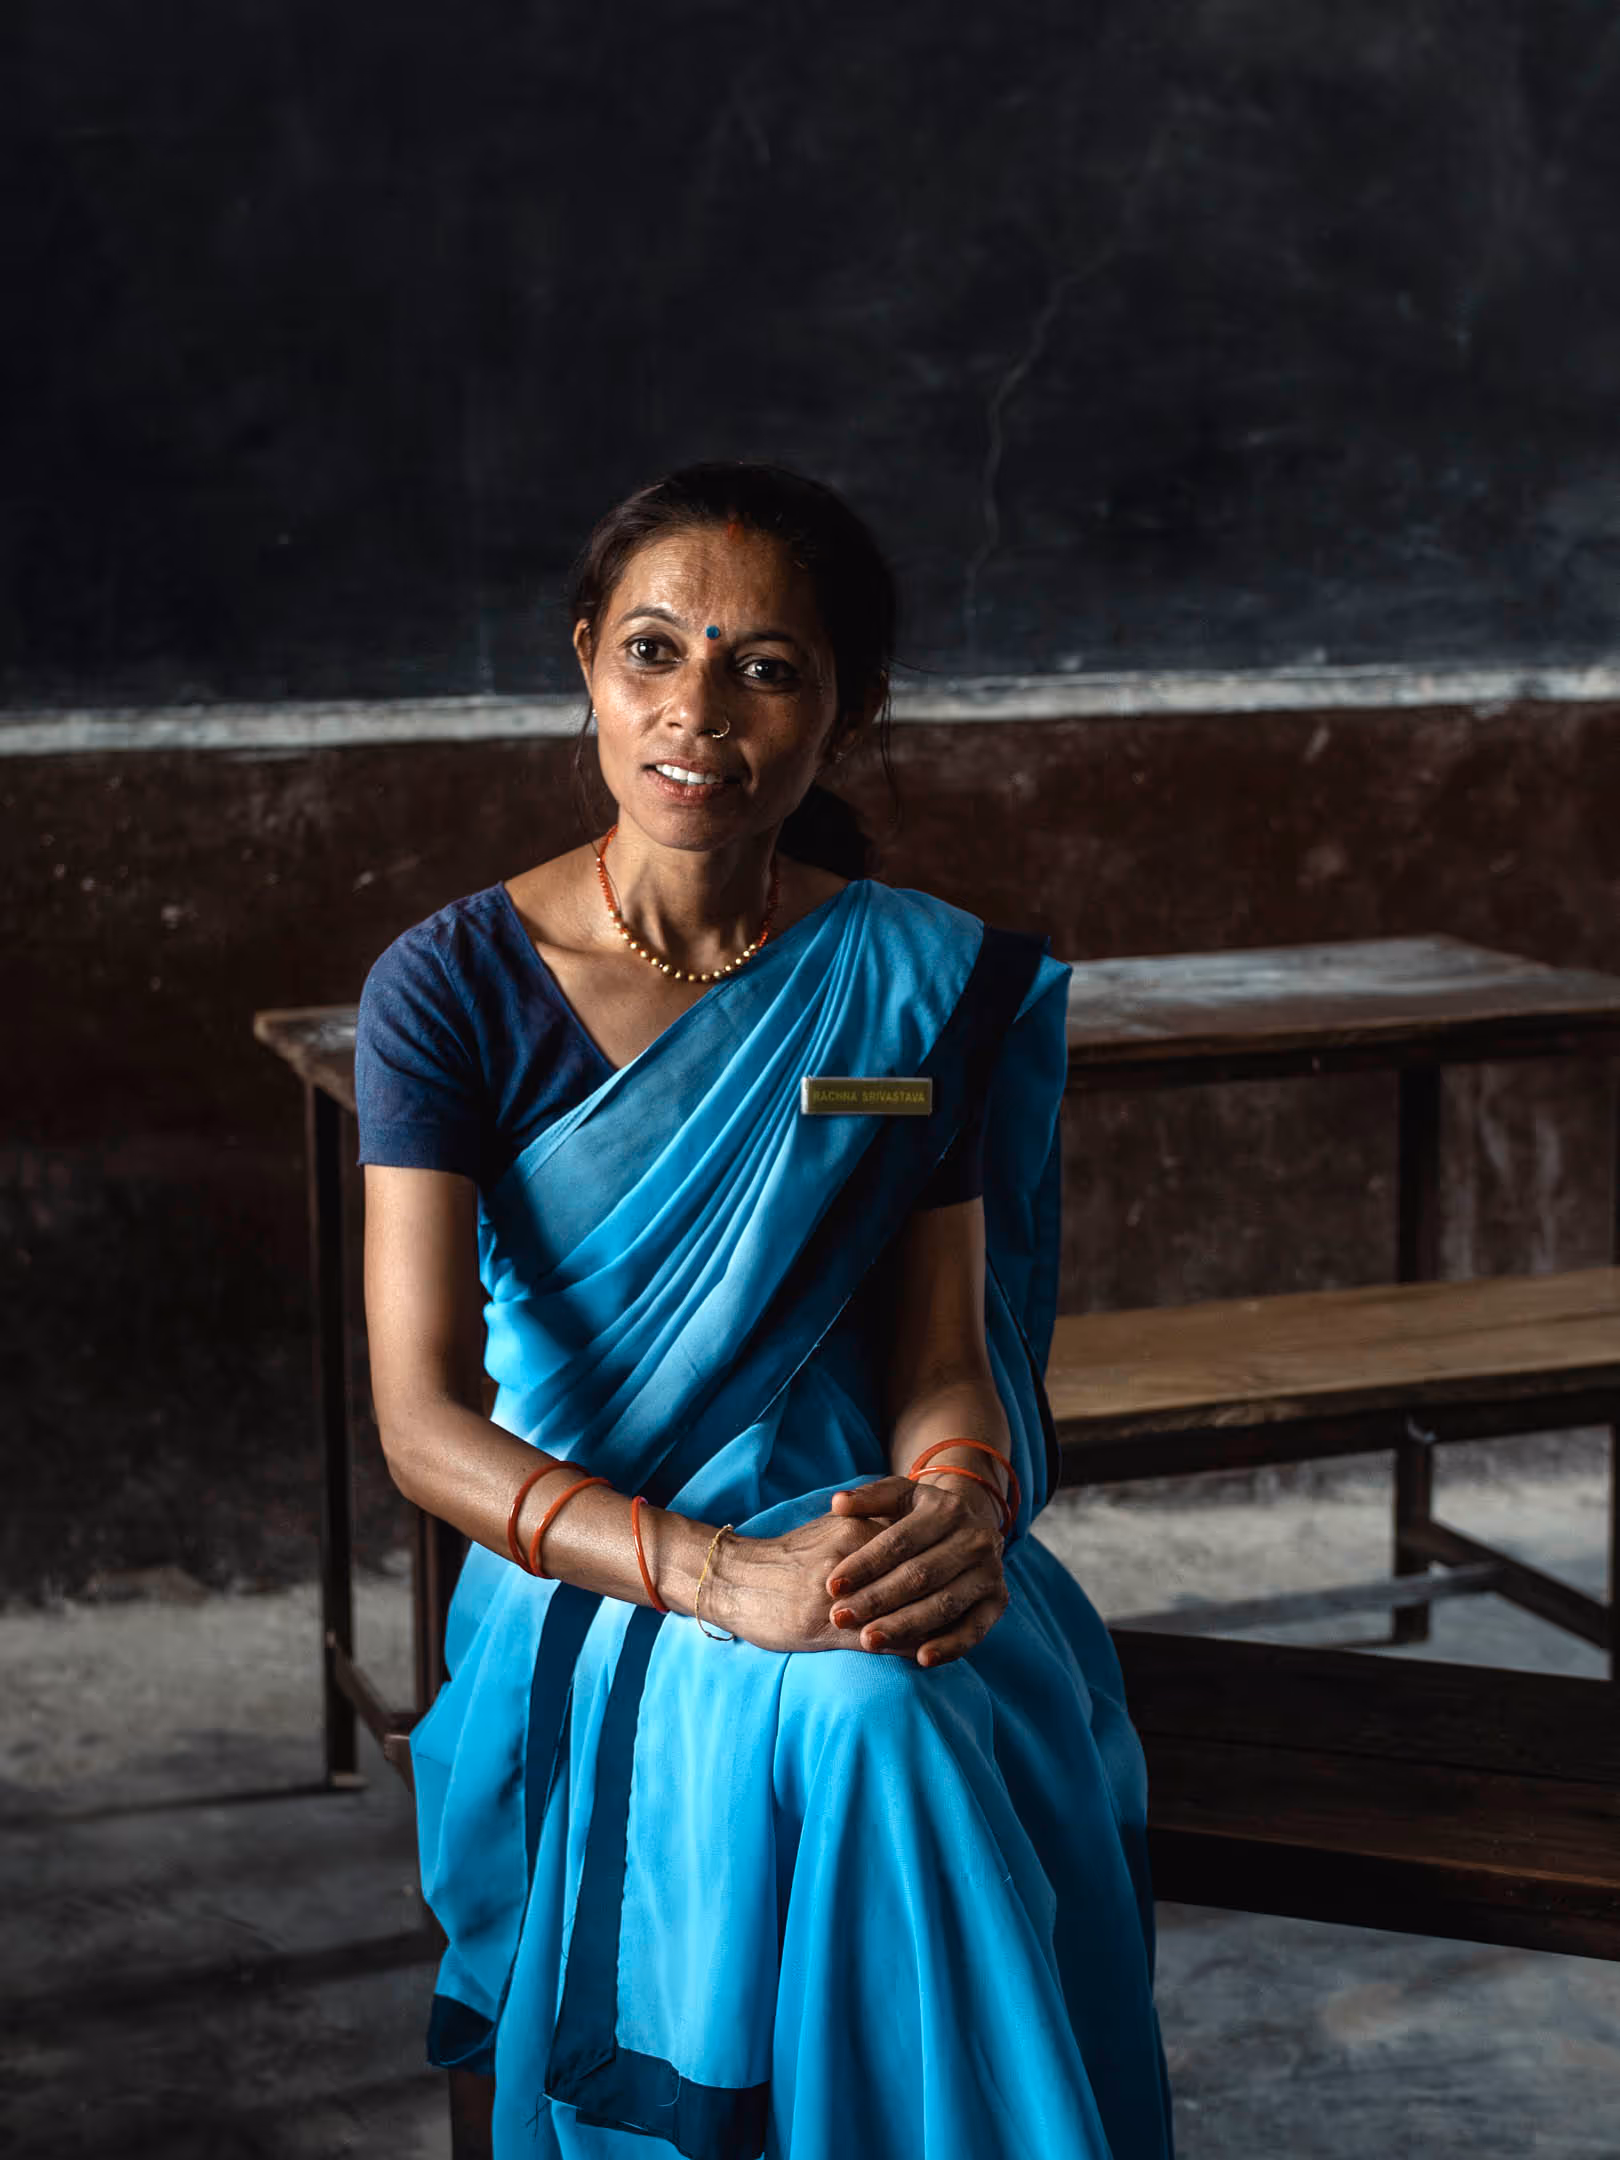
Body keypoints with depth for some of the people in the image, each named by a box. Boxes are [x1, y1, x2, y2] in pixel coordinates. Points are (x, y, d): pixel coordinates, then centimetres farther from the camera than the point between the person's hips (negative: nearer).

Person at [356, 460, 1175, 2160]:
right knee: (852, 1716, -33)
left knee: (908, 1708, -32)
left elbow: (944, 1357, 2)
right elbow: (423, 1420, -12)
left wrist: (957, 1513, -23)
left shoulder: (920, 981, 2)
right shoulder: (454, 985, -5)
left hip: (848, 1526, 2)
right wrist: (717, 1575, -27)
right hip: (582, 1570, -2)